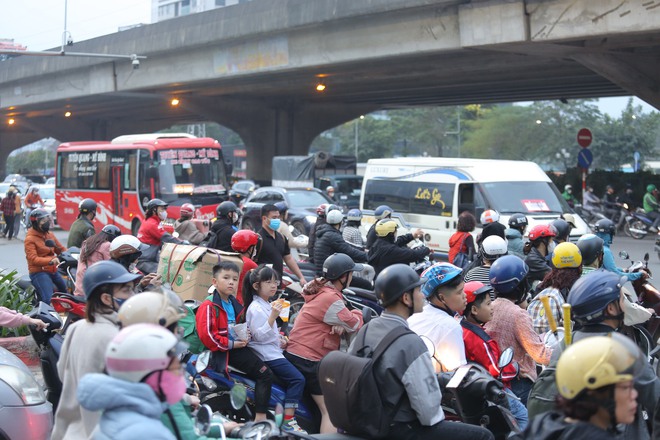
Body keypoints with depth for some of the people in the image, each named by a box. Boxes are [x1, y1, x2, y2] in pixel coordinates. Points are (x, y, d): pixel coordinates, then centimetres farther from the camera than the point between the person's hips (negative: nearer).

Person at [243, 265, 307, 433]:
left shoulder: (267, 304, 17)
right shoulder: (256, 308, -16)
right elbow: (259, 335, -24)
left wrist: (279, 338, 15)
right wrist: (273, 316, -32)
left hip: (273, 350, 11)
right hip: (267, 354, -11)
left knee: (298, 378, 16)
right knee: (297, 379, -20)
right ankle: (288, 422, -21)